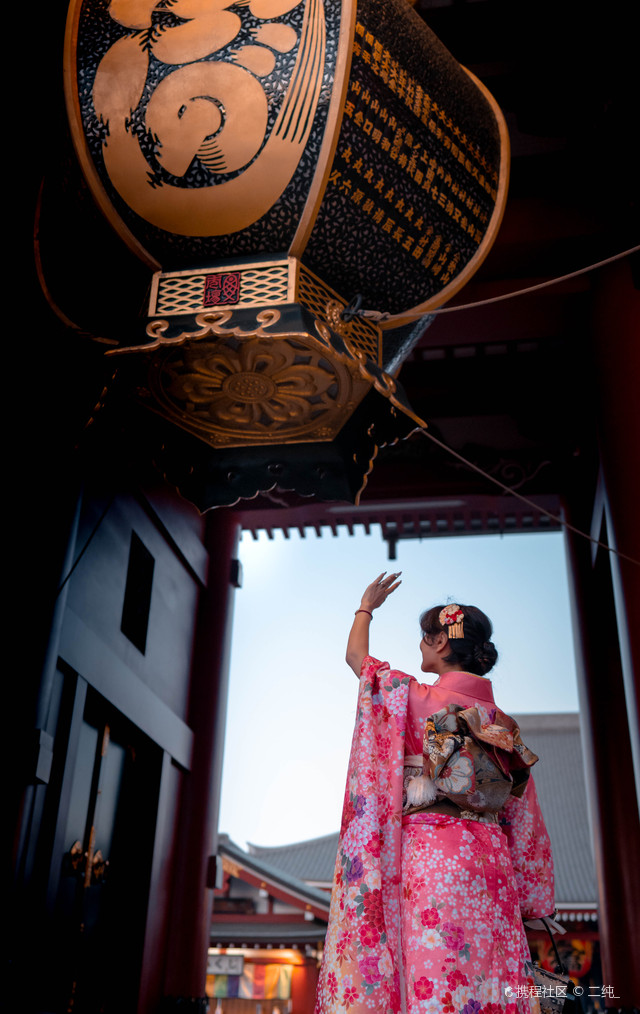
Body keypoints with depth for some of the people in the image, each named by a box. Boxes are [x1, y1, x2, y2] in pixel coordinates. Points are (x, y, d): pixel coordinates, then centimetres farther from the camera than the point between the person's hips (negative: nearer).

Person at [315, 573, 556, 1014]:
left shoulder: (414, 696, -2)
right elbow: (521, 819, 14)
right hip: (492, 861, 6)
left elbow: (356, 655, 14)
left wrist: (367, 606, 31)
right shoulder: (503, 723, 12)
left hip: (428, 851, -6)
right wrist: (523, 894, 22)